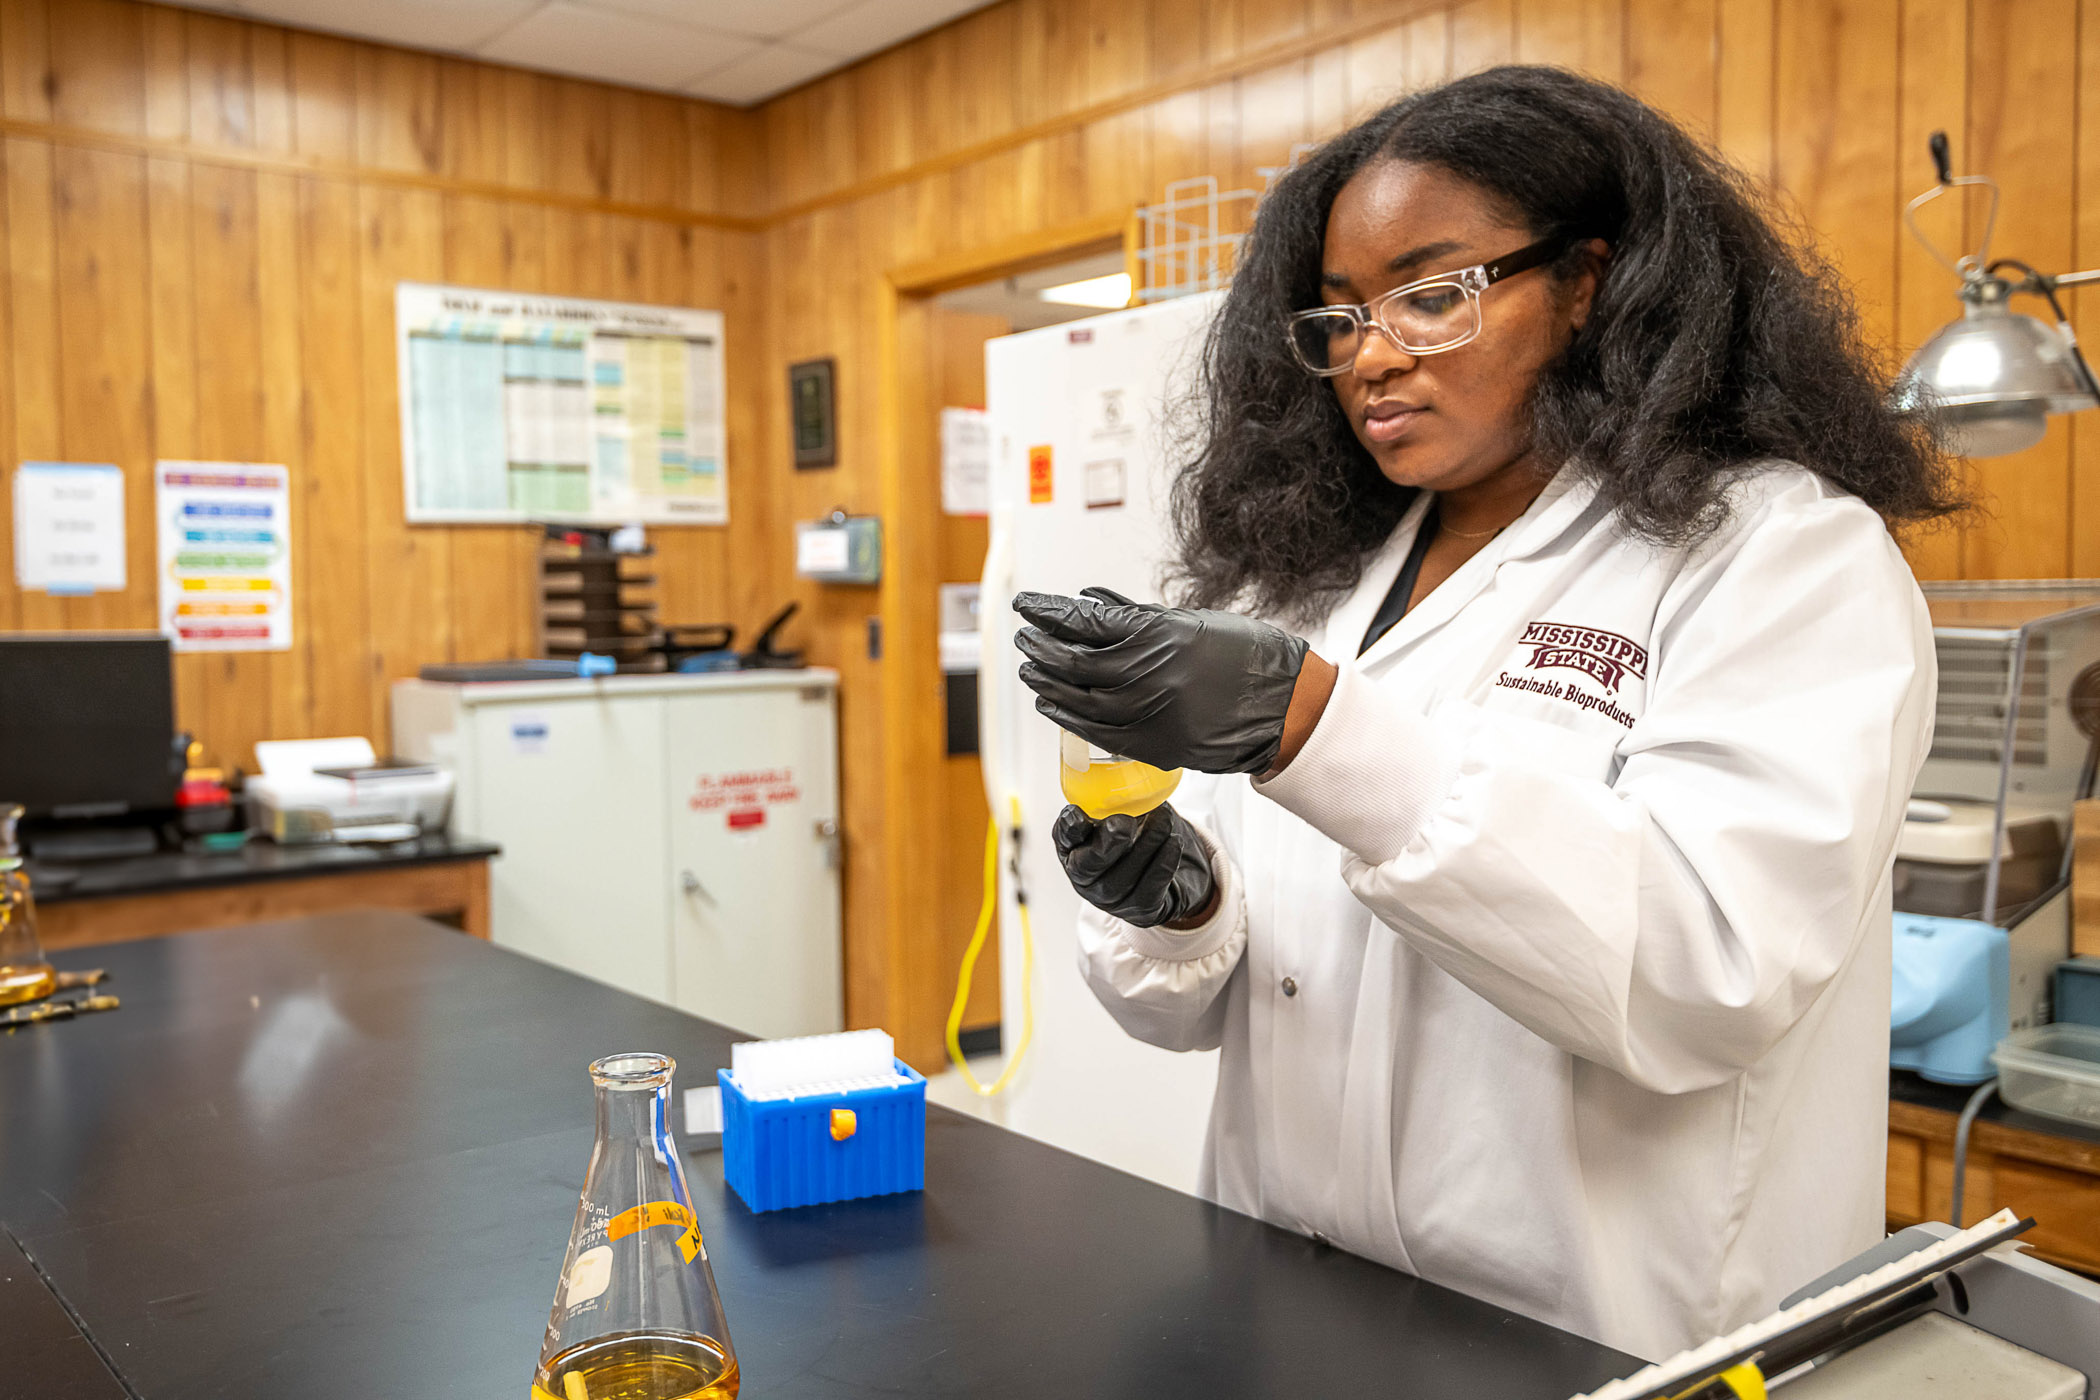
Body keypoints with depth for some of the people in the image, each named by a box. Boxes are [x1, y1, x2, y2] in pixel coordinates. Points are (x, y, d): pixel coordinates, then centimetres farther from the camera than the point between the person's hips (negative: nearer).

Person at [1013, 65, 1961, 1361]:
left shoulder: (1783, 552, -10)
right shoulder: (1312, 580, 5)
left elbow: (1710, 975, -25)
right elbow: (1206, 1004, 6)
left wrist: (1316, 728, -32)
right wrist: (1172, 911, -16)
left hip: (1607, 1345, -4)